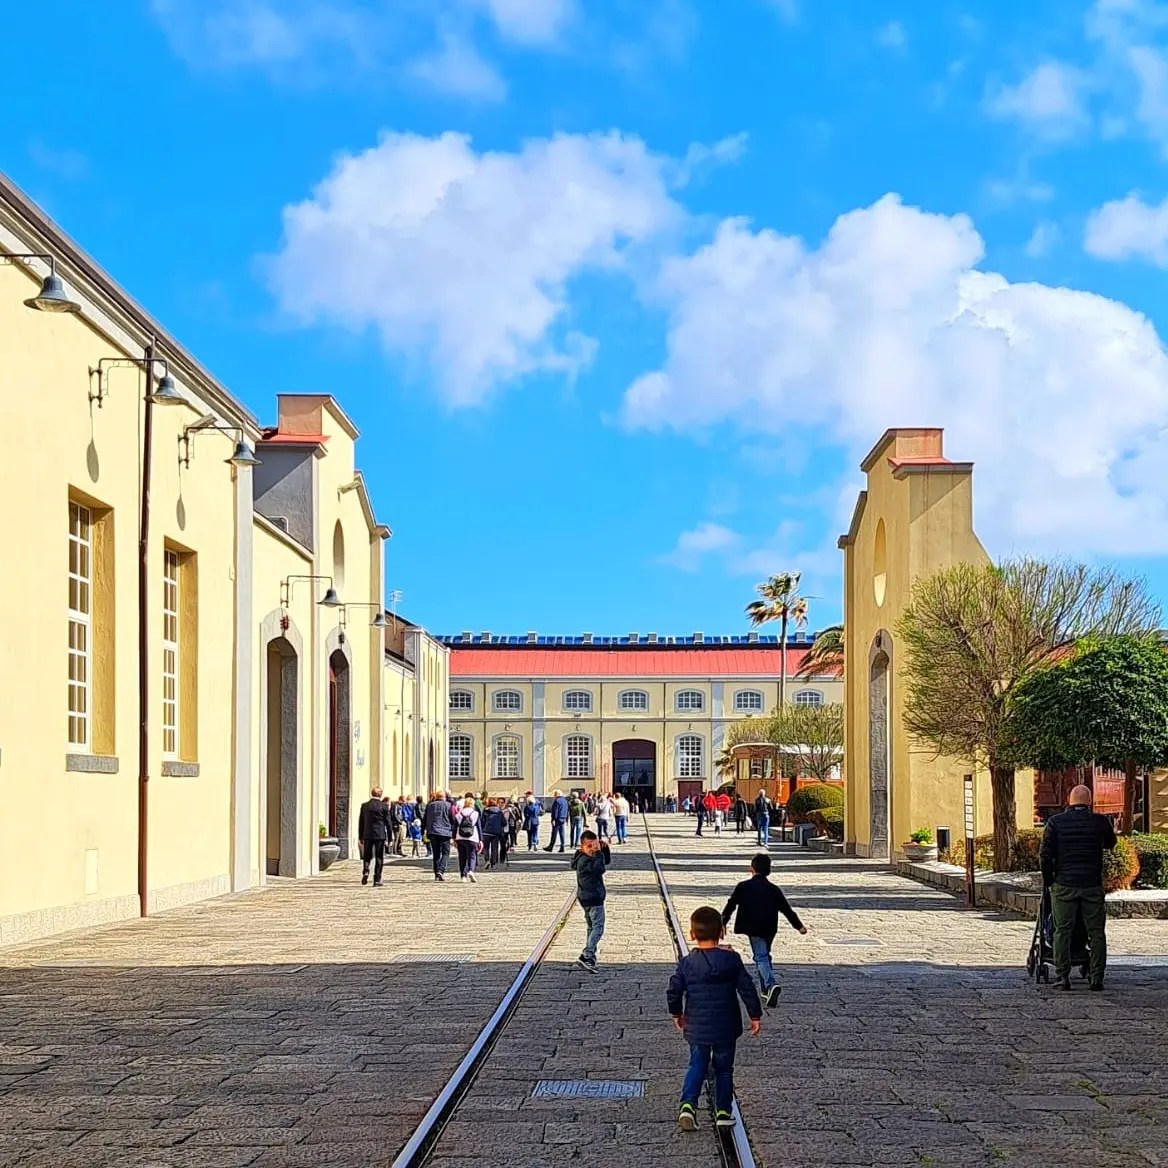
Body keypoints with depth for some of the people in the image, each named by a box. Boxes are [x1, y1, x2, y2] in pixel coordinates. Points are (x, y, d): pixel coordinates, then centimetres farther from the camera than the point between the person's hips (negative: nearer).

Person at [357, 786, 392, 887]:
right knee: (379, 858, 5)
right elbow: (388, 822, -2)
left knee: (367, 856, 16)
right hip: (380, 835, -2)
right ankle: (377, 880, 3)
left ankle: (365, 871, -9)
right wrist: (389, 837, 5)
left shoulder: (364, 806, 2)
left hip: (367, 835, 2)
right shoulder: (384, 807, -5)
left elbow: (361, 822, 6)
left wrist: (360, 837, 13)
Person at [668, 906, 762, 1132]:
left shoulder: (687, 963, -6)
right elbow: (747, 989, -5)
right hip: (726, 1028, 0)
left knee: (697, 1066, 10)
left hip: (696, 1027, 0)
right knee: (724, 1069, 13)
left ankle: (688, 1104, -10)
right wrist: (755, 1015, 5)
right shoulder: (731, 959, -7)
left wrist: (677, 1013, 16)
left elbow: (674, 991, -2)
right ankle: (723, 1112, 15)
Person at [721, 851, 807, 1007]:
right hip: (769, 930, 4)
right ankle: (766, 991, 23)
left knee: (761, 958, -6)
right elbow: (787, 910, 10)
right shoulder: (774, 890, 6)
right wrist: (799, 926, 21)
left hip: (753, 929, -4)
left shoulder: (743, 887, -3)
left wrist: (722, 923, 0)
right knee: (765, 956, 21)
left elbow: (730, 906, -5)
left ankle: (770, 985, -30)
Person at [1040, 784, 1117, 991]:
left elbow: (1045, 855, -4)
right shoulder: (1100, 822, -1)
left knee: (1062, 932, 5)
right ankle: (1097, 978, 5)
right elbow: (1110, 844, 19)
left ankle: (1062, 978, 4)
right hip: (1093, 885, 0)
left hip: (1064, 885, 0)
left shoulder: (1055, 822, -3)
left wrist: (1048, 881, 6)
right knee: (1096, 933, 7)